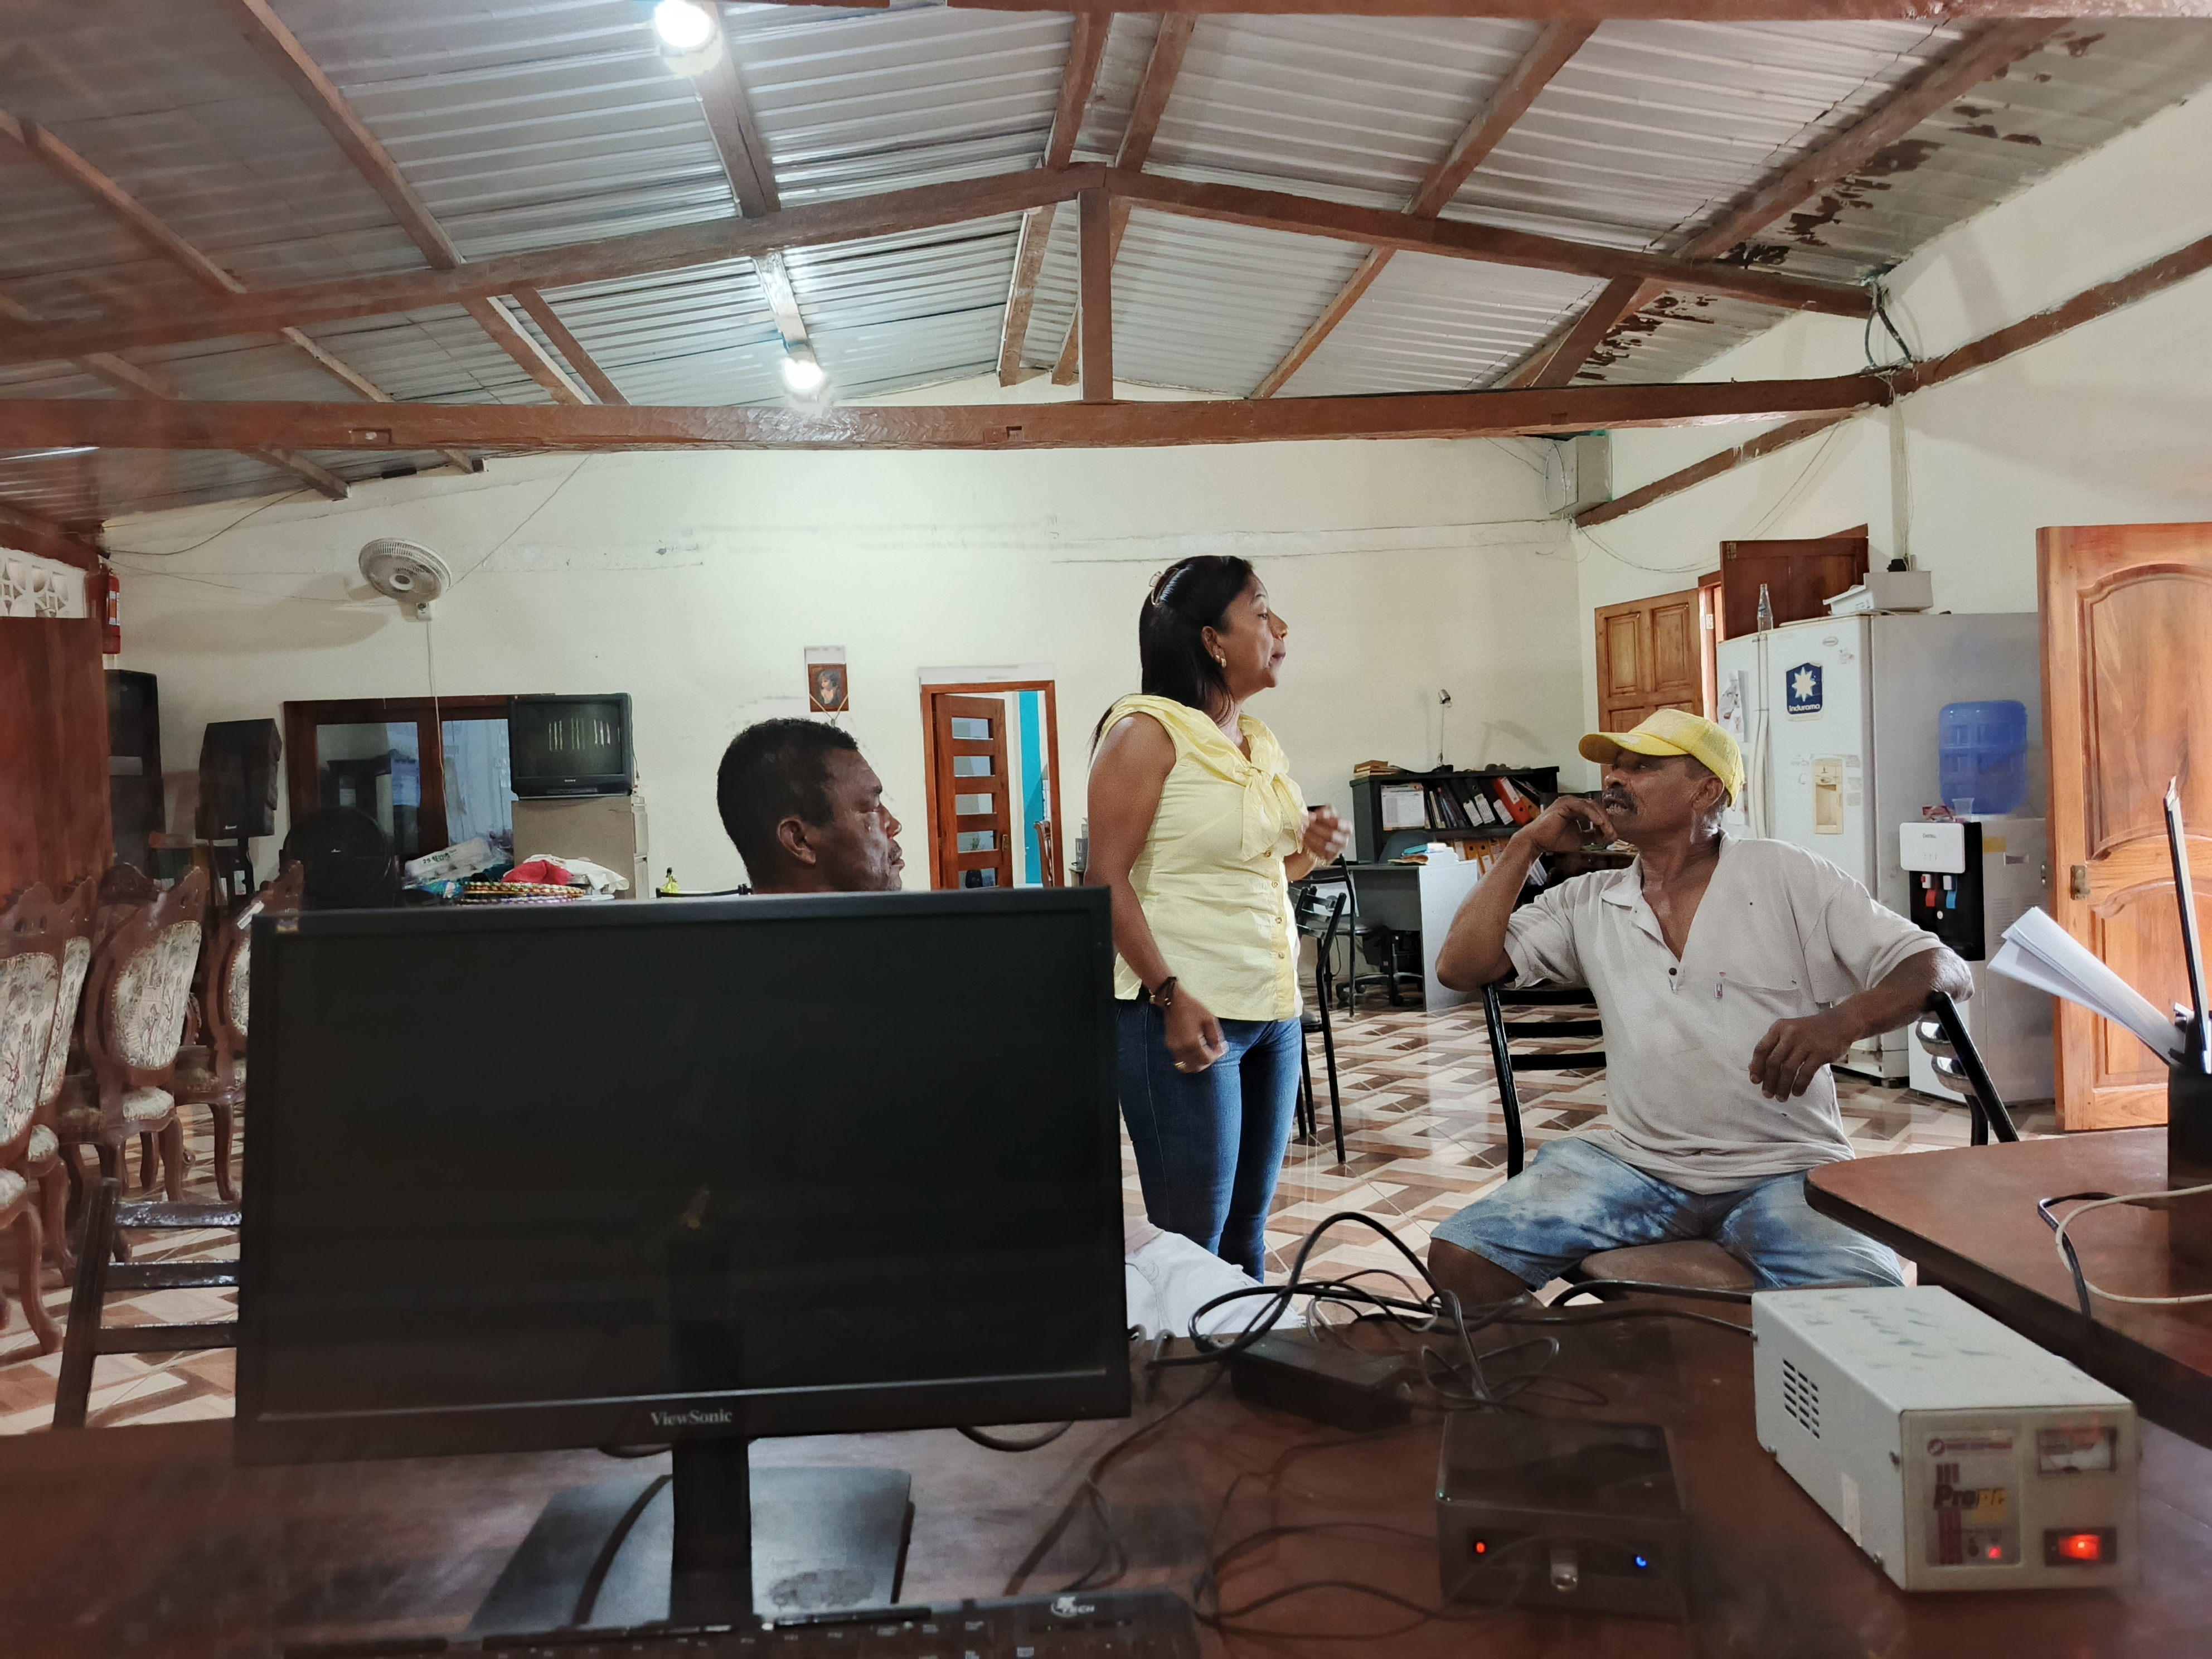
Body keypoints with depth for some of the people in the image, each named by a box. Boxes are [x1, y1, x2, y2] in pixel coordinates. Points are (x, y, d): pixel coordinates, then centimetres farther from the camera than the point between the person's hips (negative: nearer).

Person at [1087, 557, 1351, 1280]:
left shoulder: (1262, 743, 14)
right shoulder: (1148, 730, -9)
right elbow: (1107, 879, -14)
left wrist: (1309, 849, 4)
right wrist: (1170, 996, -22)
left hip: (1275, 1006, 8)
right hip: (1187, 1011, -8)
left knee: (1249, 1227, 13)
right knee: (1193, 1240, -3)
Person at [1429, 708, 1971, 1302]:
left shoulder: (1787, 876, 1)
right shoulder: (1586, 903, 11)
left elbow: (1945, 970, -3)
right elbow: (1460, 967, 5)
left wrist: (1844, 1020, -24)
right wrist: (1526, 846, 4)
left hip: (1782, 1170, -2)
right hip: (1635, 1164, 3)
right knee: (1461, 1258, -19)